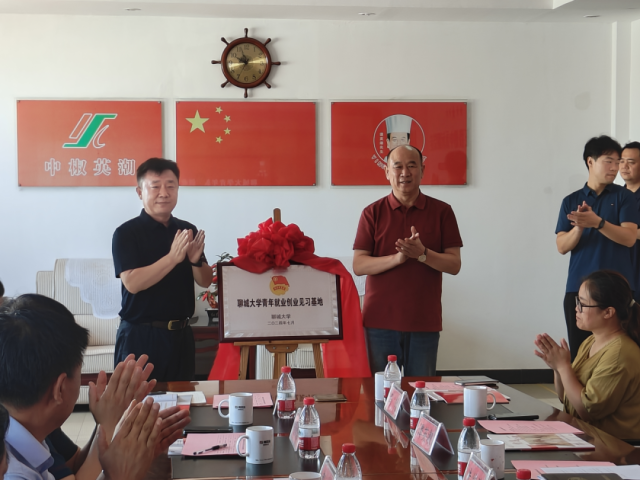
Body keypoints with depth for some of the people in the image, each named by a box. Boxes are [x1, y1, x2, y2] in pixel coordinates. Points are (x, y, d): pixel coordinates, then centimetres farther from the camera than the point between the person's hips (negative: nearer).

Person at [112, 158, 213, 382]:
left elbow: (206, 282, 6)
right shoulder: (126, 233, -8)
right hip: (140, 336, -5)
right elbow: (132, 283, -19)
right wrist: (173, 257, -28)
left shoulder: (187, 231, 6)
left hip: (180, 335, 5)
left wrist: (196, 260, -15)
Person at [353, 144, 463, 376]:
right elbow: (359, 265, -3)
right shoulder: (373, 213, 4)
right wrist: (398, 257, -18)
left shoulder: (441, 211, 5)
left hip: (424, 322, 0)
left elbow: (454, 265, 0)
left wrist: (422, 254, -17)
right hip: (380, 321, 0)